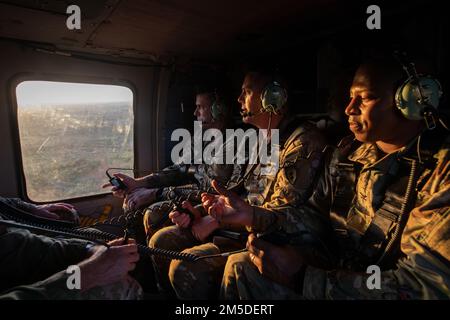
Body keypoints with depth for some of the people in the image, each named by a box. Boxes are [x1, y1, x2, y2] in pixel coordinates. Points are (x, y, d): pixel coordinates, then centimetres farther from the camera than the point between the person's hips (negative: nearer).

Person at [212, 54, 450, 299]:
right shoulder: (348, 151, 0)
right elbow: (315, 213, 6)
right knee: (241, 266, 0)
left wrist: (301, 277, -32)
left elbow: (425, 285, -26)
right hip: (335, 274, 6)